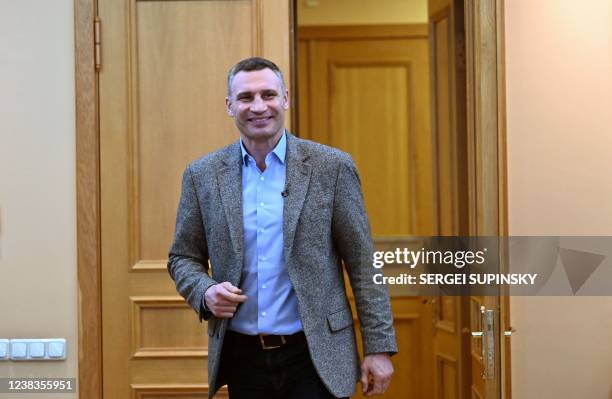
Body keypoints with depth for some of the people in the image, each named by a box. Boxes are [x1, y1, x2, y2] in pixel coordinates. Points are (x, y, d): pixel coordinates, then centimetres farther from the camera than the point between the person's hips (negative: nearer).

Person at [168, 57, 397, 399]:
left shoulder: (331, 166, -2)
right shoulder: (203, 175, 4)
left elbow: (363, 264, -1)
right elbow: (183, 257, 12)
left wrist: (379, 348, -4)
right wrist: (205, 291, -10)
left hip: (316, 357, -2)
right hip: (242, 357, 2)